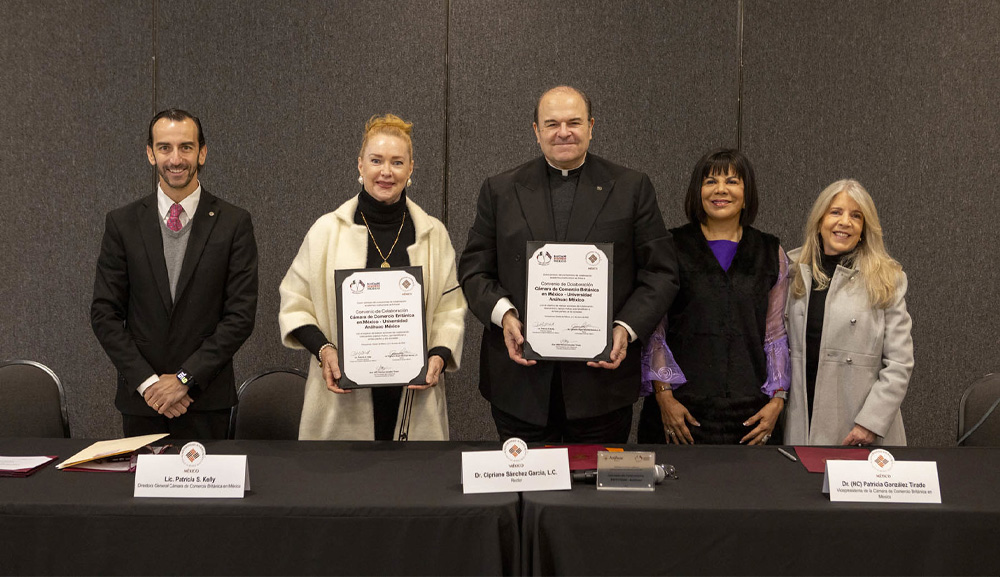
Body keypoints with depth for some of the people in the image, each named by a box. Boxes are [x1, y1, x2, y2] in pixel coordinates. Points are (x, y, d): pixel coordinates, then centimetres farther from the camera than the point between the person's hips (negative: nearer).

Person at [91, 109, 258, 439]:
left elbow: (241, 315, -6)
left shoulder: (234, 223, -2)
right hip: (140, 400, 2)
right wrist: (146, 381, -9)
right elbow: (104, 313, 2)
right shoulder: (122, 223, 3)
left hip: (207, 401, -1)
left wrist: (185, 378, -11)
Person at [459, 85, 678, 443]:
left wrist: (626, 328, -11)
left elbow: (660, 273, 3)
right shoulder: (500, 191, 9)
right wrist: (503, 314, -11)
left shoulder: (632, 189, 6)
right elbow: (474, 269, 8)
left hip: (601, 378, -1)